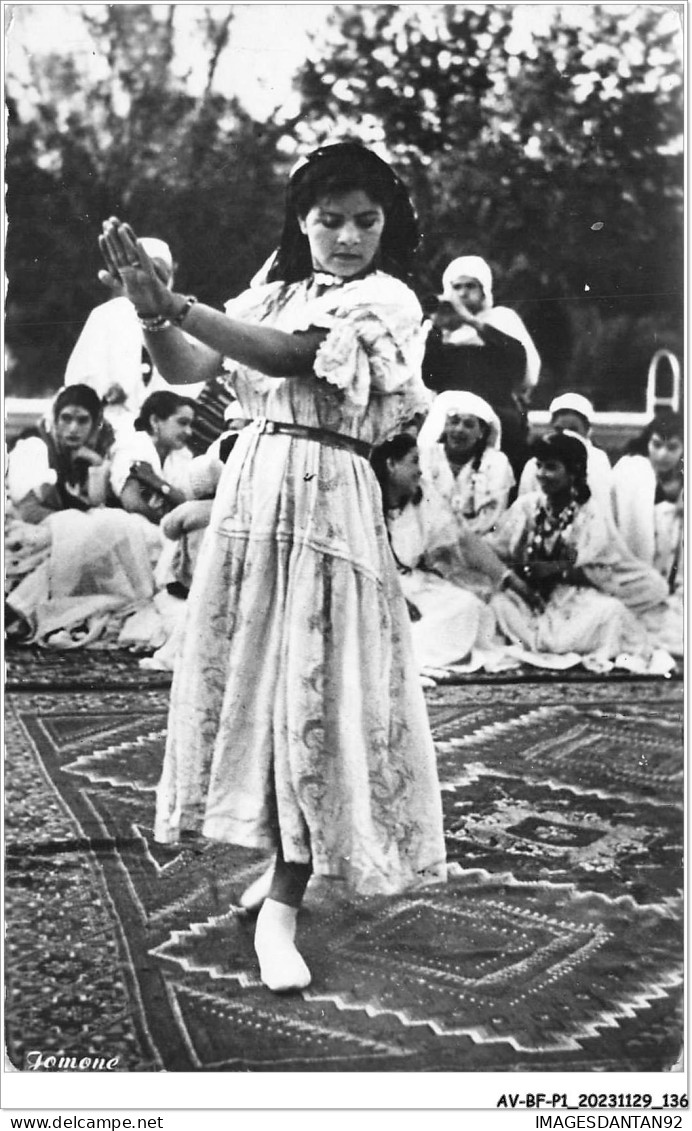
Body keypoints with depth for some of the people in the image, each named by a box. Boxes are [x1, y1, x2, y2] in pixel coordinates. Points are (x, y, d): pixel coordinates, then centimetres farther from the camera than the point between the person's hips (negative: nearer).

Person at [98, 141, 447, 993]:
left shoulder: (387, 301, -4)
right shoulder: (271, 295, 14)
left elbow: (293, 357, -19)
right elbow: (186, 371, 5)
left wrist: (178, 305, -21)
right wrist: (152, 313, -16)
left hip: (325, 499, -6)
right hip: (250, 486, 6)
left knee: (313, 695, -6)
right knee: (253, 680, 9)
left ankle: (281, 910, -4)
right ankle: (291, 860, 27)